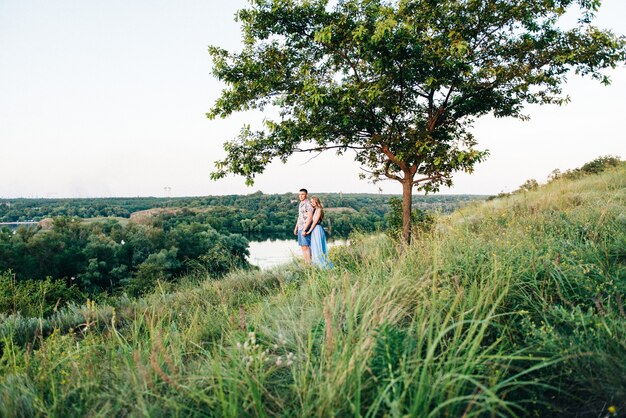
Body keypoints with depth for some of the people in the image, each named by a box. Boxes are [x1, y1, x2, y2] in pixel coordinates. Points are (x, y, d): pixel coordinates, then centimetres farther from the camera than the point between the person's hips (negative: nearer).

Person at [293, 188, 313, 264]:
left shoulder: (308, 204, -12)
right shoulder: (301, 204, 17)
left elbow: (310, 218, -18)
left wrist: (304, 229, -22)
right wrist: (296, 228, 24)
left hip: (305, 228, -9)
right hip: (300, 228, 9)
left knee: (306, 247, -11)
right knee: (302, 247, 10)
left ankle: (309, 263, -8)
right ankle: (306, 263, 15)